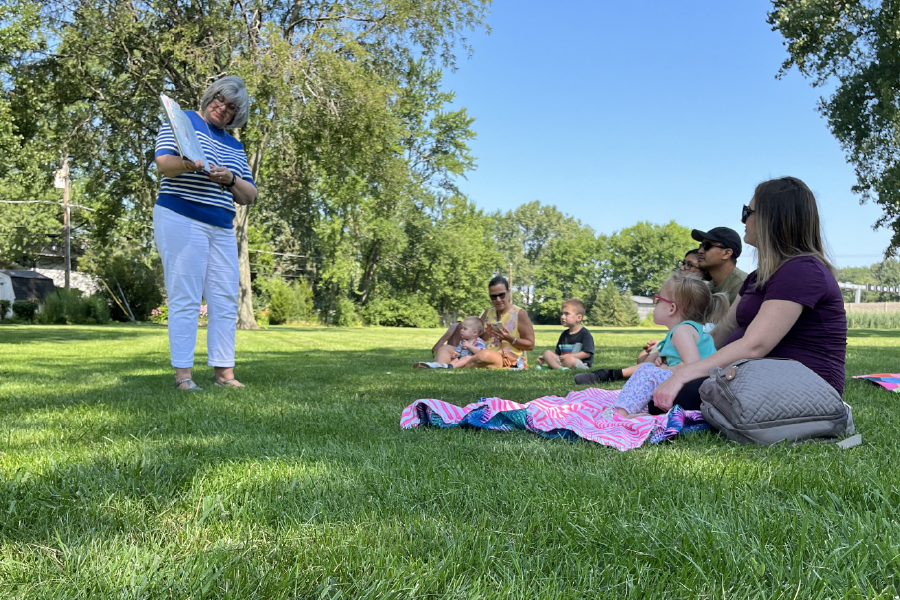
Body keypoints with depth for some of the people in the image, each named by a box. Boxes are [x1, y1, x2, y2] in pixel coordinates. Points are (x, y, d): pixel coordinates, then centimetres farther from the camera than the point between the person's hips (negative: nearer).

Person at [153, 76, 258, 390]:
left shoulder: (234, 145, 20)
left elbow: (249, 196, 14)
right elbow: (163, 162, -11)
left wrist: (230, 179, -7)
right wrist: (189, 164, -32)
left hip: (222, 229, 6)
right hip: (181, 221, -6)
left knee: (226, 301, 2)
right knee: (185, 299, -8)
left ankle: (224, 372, 7)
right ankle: (183, 375, -5)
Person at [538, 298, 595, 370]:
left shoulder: (585, 333, -5)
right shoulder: (564, 334, 17)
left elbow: (587, 353, -14)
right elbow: (557, 352, 22)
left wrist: (569, 356, -20)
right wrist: (545, 359, 7)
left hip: (581, 363, -7)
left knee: (570, 360, -40)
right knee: (547, 353, -10)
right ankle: (560, 368, -34)